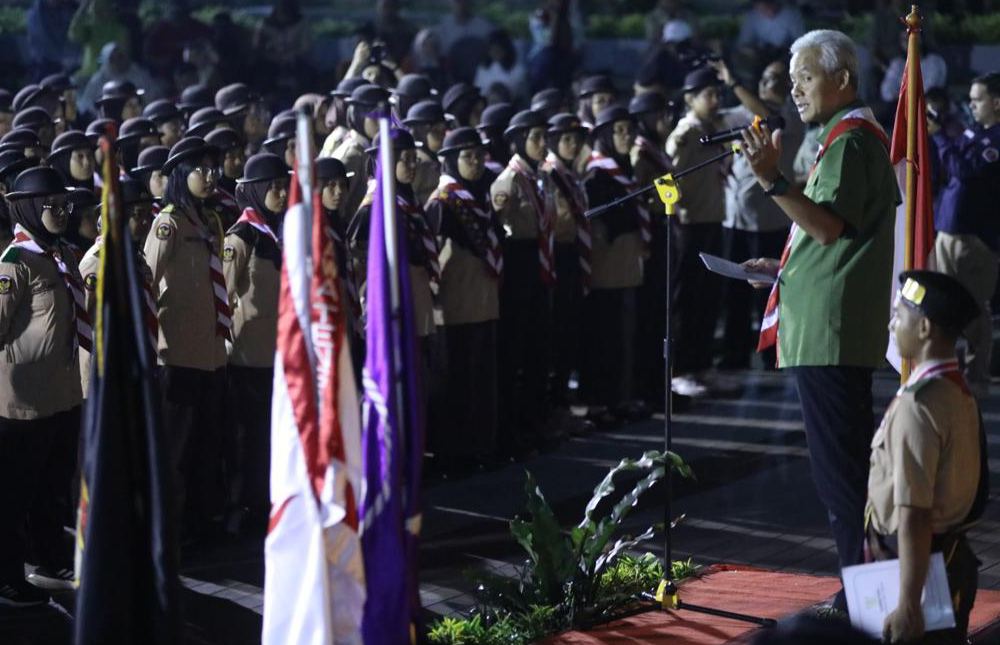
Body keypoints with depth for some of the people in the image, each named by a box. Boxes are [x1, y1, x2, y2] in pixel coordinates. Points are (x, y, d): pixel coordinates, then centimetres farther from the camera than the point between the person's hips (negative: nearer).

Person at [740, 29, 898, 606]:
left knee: (839, 468, -9)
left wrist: (774, 180, -33)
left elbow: (829, 225, -24)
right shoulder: (854, 137, 21)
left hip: (829, 333, -11)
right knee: (847, 465, 13)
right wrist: (783, 266, 19)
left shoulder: (850, 141, -12)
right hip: (829, 329, 11)